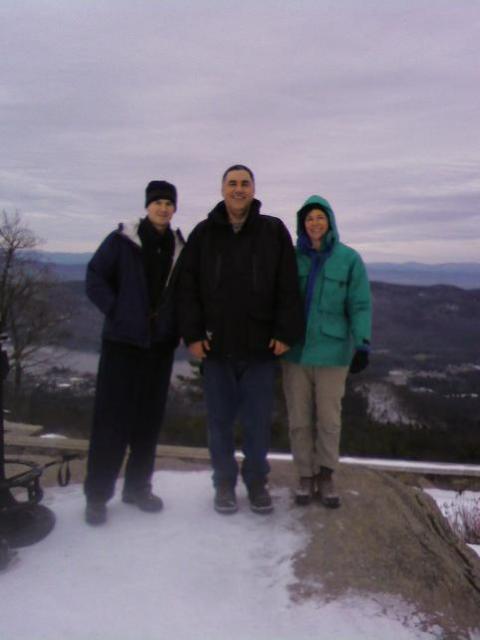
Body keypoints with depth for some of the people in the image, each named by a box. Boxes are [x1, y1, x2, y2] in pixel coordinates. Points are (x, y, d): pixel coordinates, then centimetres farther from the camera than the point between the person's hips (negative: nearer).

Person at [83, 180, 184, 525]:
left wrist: (178, 325, 2)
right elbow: (95, 278, -3)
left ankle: (138, 486, 24)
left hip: (161, 345, 4)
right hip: (122, 342, -3)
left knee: (150, 418, 10)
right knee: (112, 417, -1)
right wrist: (117, 311, -10)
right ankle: (97, 494, 11)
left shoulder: (180, 247, 7)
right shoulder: (122, 240, -3)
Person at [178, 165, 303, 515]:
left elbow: (288, 287, 0)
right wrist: (192, 334, -4)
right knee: (220, 419, 11)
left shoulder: (274, 231, 2)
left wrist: (285, 333, -5)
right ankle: (224, 483, 27)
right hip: (216, 345, 1)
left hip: (260, 345, 0)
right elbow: (188, 286, 3)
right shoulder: (204, 233, 4)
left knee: (258, 420, 8)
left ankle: (257, 481, 27)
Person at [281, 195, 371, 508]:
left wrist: (363, 345, -11)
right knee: (299, 418, 8)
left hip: (332, 352, -1)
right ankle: (306, 476, 23)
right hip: (295, 351, 1)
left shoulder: (349, 259, -4)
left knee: (329, 417, 8)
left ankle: (326, 476, 24)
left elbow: (360, 305, -4)